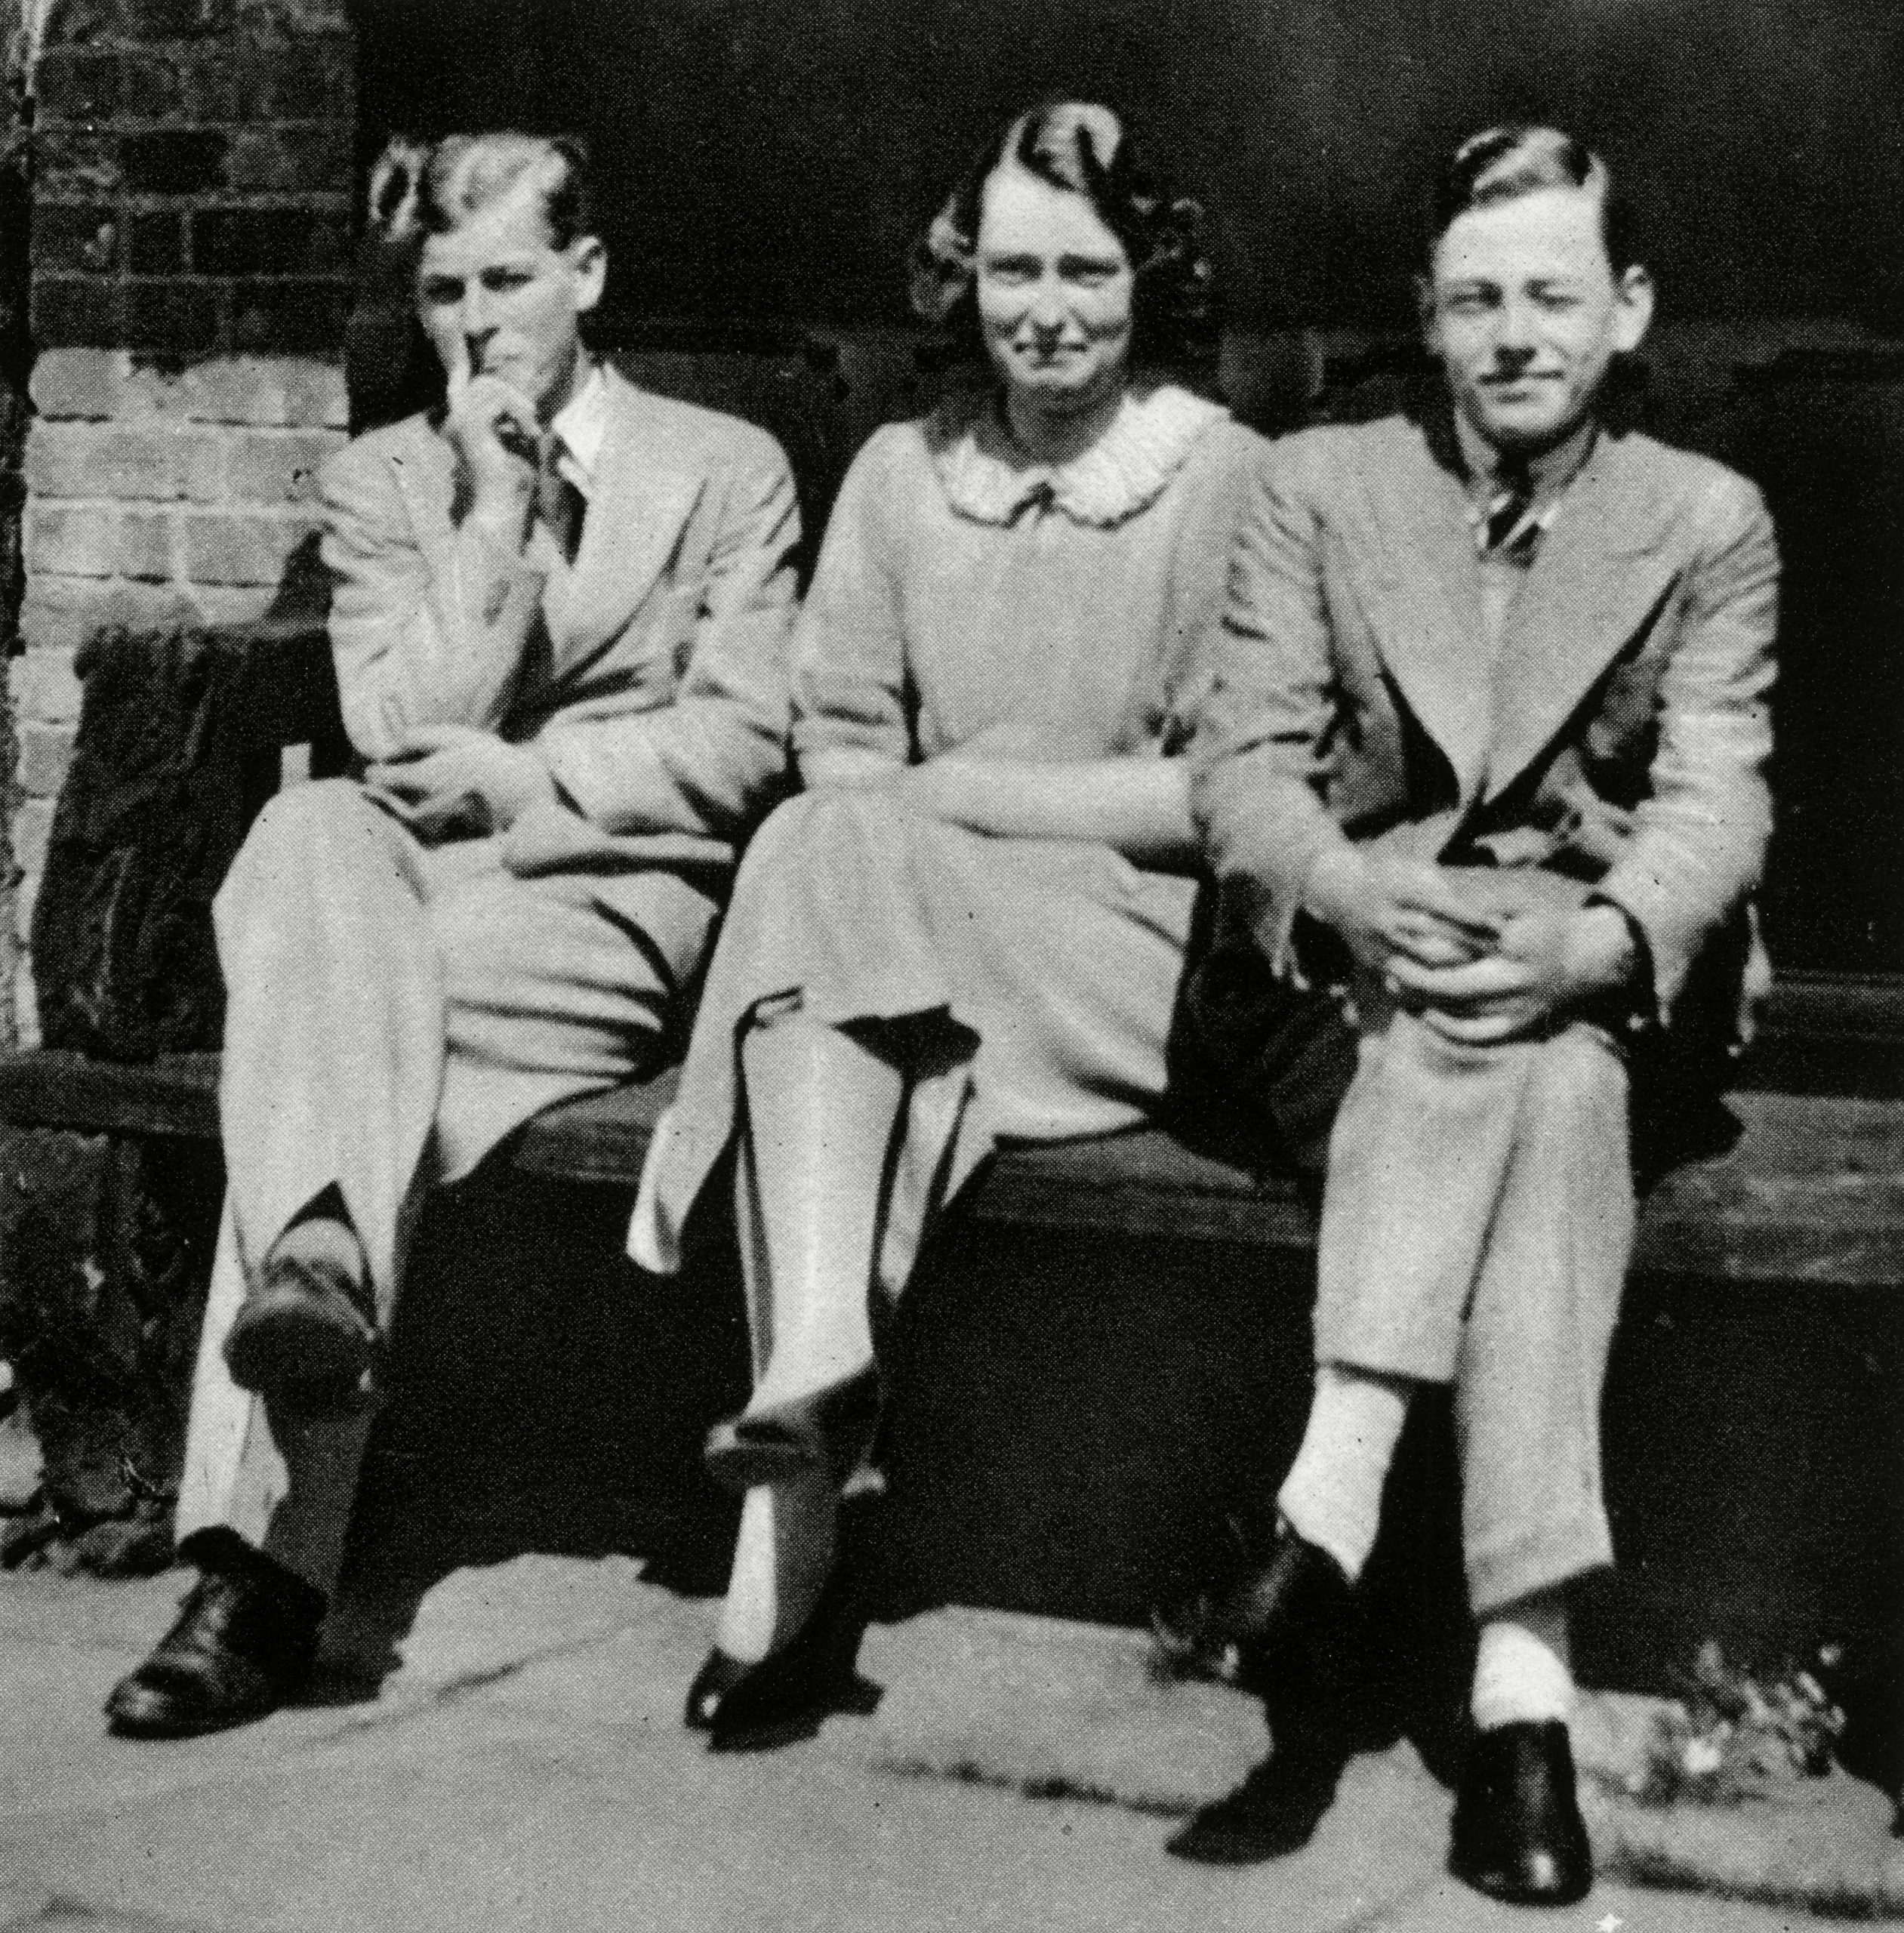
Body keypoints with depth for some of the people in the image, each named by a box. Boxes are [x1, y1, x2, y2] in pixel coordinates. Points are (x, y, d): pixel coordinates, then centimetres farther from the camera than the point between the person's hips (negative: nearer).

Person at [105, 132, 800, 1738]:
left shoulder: (727, 470, 13)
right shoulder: (382, 480, 19)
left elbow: (743, 742, 2)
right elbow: (404, 733, 4)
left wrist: (527, 784, -10)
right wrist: (494, 511, -3)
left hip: (623, 902, -3)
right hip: (412, 885, 3)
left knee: (322, 1021, -31)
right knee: (312, 835, -35)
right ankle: (314, 1264, -49)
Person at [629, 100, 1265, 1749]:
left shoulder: (1222, 475, 1)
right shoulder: (901, 474, 15)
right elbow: (840, 748, 8)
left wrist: (959, 796, -9)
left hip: (1147, 955, -3)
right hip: (904, 945, 4)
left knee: (836, 868, -28)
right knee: (832, 857, -29)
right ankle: (819, 1373, -35)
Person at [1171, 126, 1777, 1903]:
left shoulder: (1710, 523, 10)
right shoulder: (1318, 487, 11)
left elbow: (1715, 804, -2)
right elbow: (1239, 758, 1)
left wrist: (1596, 942, -25)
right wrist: (1353, 894, -22)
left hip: (1605, 990, 0)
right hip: (1351, 972, 0)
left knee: (1551, 1064, -35)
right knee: (1540, 1092, -33)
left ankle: (1335, 1495, -39)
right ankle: (1518, 1674, -40)